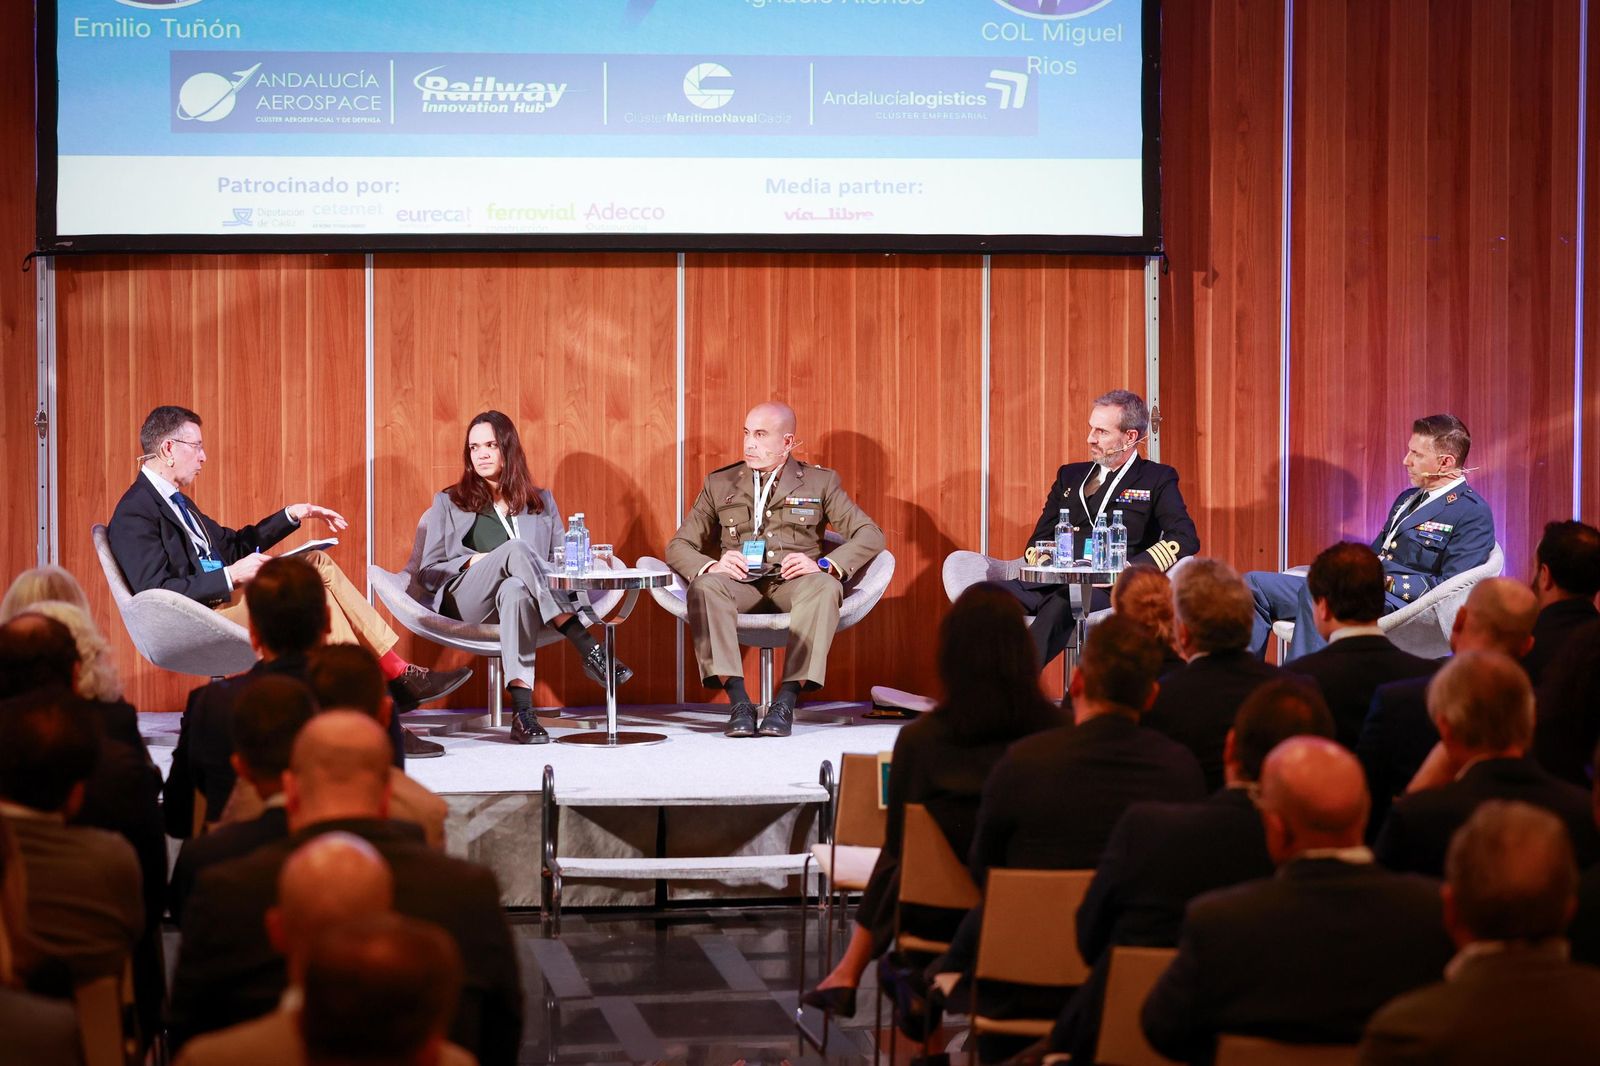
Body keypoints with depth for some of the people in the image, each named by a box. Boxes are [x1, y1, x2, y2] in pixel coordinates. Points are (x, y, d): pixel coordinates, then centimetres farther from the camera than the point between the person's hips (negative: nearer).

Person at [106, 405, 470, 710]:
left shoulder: (174, 501, 19)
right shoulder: (134, 514, -13)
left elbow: (231, 544, 27)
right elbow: (156, 592, -23)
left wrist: (291, 515, 18)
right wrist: (231, 576, -25)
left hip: (224, 597, 10)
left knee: (316, 562, 1)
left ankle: (397, 672, -7)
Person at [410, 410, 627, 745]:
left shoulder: (541, 502, 24)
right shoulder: (448, 502, 20)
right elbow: (427, 571, 13)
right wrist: (474, 561, -5)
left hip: (516, 598, 1)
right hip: (464, 602, -1)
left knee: (515, 590, -41)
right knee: (516, 548, -34)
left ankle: (522, 712, -55)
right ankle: (587, 649, -46)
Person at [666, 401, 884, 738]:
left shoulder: (820, 481, 14)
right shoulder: (719, 483, 19)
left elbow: (871, 534, 5)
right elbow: (678, 545, 14)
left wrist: (824, 565, -14)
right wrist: (711, 566, -11)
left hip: (793, 583, -1)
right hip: (740, 583, 1)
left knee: (825, 586, -36)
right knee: (704, 586, -34)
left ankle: (787, 699, -40)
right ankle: (738, 701, -39)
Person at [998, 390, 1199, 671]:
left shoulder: (1157, 479, 11)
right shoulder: (1070, 476, 26)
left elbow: (1186, 538, -4)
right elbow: (1039, 539, 26)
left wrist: (1131, 568, -17)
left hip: (1109, 586, -5)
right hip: (1056, 582, 5)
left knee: (1059, 604, -40)